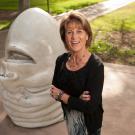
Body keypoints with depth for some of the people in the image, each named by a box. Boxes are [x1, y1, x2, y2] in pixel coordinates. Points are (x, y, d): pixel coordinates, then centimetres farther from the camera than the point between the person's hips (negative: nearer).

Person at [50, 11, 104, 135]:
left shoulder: (96, 66, -25)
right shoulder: (61, 60, -9)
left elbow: (89, 106, -28)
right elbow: (54, 91, -4)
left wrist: (61, 95, -18)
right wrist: (76, 99, -21)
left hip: (89, 120, -5)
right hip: (68, 115, 5)